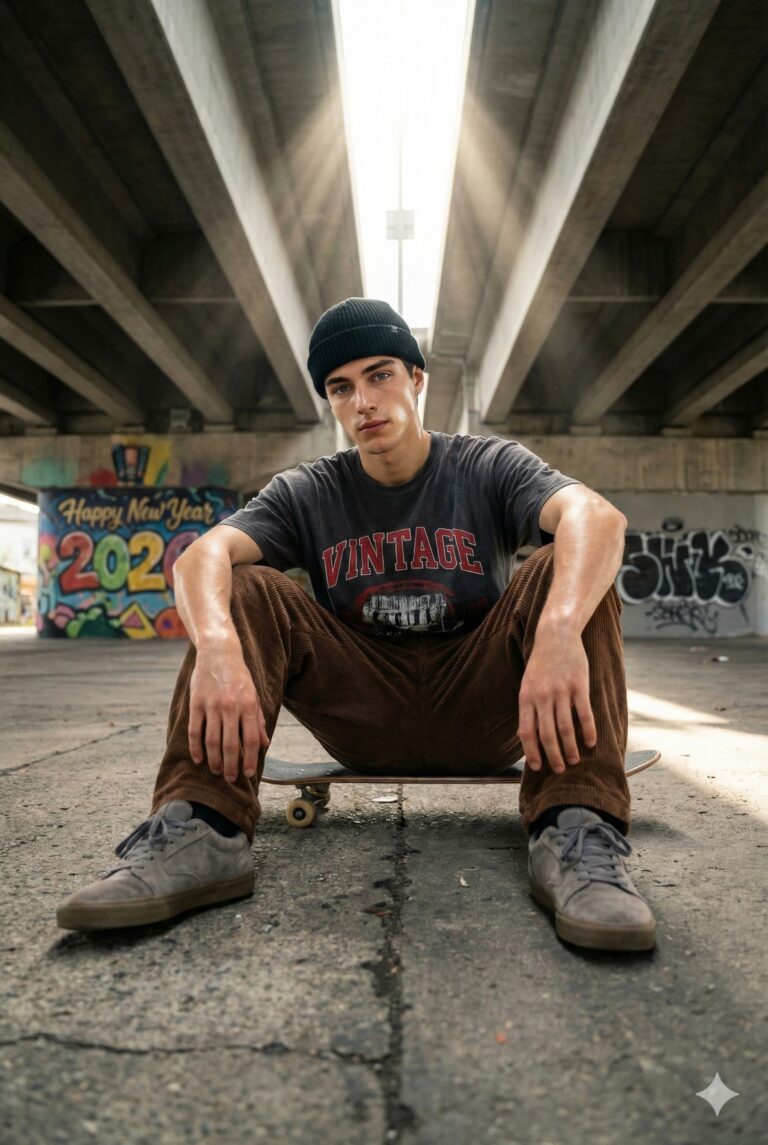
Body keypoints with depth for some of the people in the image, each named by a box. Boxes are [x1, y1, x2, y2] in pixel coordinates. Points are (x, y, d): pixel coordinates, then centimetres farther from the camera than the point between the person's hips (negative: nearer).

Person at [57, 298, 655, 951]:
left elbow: (597, 517, -23)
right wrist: (217, 647, -40)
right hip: (363, 723, 2)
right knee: (244, 588, -14)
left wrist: (560, 632, -45)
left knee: (568, 570, -22)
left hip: (484, 713, -1)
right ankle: (200, 833, -29)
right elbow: (202, 554, -17)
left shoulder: (488, 468, -2)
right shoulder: (309, 494, 2)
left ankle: (577, 835, -34)